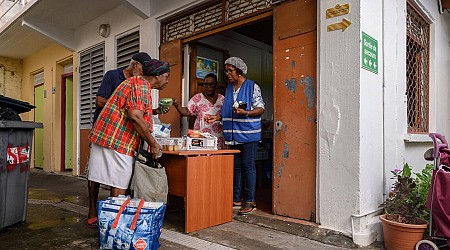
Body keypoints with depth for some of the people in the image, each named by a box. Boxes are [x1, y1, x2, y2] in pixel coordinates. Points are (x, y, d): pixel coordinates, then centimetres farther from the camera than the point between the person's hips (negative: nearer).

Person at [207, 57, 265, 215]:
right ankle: (236, 199, 20)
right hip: (233, 134, 6)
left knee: (248, 166, -4)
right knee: (236, 166, 10)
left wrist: (245, 113, -22)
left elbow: (261, 108, -6)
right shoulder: (229, 88, 16)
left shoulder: (252, 87, -4)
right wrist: (218, 117, 8)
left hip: (248, 133, -6)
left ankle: (250, 201, 6)